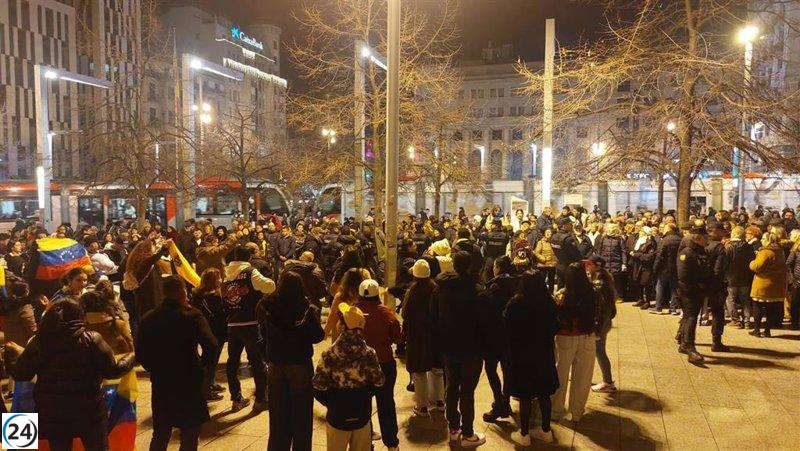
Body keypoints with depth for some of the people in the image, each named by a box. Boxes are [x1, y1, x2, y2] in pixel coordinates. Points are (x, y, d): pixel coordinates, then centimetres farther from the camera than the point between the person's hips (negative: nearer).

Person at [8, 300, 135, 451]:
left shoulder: (39, 341, -5)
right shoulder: (91, 339, -13)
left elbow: (20, 374, 3)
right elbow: (112, 370, -12)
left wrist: (21, 353, 21)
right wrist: (133, 356, 4)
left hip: (52, 413, 3)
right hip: (89, 411, -2)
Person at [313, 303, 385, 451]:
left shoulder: (329, 355, -17)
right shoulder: (369, 353, -13)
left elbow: (318, 387, -13)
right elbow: (378, 382, -5)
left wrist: (332, 403, 4)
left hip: (337, 416, -1)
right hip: (362, 416, 1)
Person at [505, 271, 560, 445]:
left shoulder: (516, 303, -18)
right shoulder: (548, 302, -7)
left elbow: (506, 325, -9)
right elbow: (555, 326, 4)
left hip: (522, 354, -4)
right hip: (544, 354, 4)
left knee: (525, 395, 6)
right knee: (544, 393, 15)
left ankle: (524, 434, 16)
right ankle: (546, 431, 27)